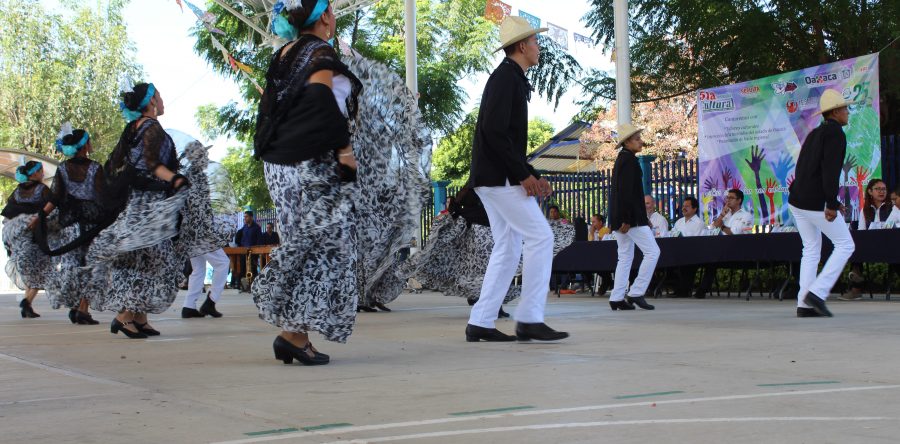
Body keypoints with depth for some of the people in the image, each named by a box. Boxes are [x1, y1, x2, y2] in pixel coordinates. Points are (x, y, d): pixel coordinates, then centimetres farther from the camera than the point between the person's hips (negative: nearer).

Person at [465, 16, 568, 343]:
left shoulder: (511, 80, 20)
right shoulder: (506, 77, -11)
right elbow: (494, 131, -22)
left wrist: (532, 176, 12)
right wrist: (524, 175, -19)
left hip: (494, 178, 10)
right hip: (499, 177, -10)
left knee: (507, 249, 9)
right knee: (541, 238, -9)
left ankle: (480, 323, 8)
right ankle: (529, 319, -9)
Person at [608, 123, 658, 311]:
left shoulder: (621, 159, 18)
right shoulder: (630, 160, -12)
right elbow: (627, 191, -20)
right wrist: (627, 219, -22)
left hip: (620, 217, 10)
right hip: (632, 216, -10)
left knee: (625, 257, 11)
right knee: (652, 252, -6)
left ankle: (617, 298, 8)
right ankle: (636, 293, -8)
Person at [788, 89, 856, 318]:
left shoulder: (814, 134, 19)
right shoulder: (835, 132, -8)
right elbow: (831, 170, -20)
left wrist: (833, 201, 23)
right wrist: (831, 204, -23)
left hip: (798, 200, 9)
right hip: (816, 203, -8)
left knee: (811, 249, 13)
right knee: (845, 245, 3)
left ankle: (804, 304, 6)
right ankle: (817, 293, -8)